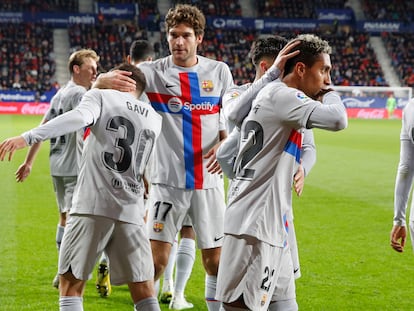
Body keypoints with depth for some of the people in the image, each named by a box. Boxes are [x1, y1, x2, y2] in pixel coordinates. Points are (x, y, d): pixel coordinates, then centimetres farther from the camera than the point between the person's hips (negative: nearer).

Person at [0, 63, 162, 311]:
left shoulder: (101, 96, 4)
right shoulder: (155, 119, 18)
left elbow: (79, 117, -17)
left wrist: (27, 138, -25)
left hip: (92, 206, -4)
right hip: (131, 212, 4)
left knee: (71, 285, 4)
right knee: (143, 291, 9)